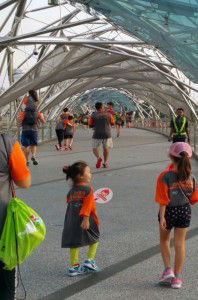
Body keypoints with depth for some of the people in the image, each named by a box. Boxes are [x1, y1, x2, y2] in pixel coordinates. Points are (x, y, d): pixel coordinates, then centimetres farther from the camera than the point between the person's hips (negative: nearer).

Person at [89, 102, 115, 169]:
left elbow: (91, 125, 3)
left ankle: (98, 157, -17)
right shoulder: (108, 114, -2)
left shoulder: (93, 115, -5)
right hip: (107, 134, 1)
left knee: (95, 147, 11)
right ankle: (105, 163, 14)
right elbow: (113, 123, 9)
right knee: (106, 148, 16)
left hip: (97, 134, -1)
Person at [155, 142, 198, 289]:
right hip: (184, 211, 2)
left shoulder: (165, 176, -19)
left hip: (168, 211, -2)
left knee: (164, 241, 21)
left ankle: (168, 269, 10)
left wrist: (162, 217, -15)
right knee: (180, 244, 9)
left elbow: (163, 200, -19)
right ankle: (177, 277, 15)